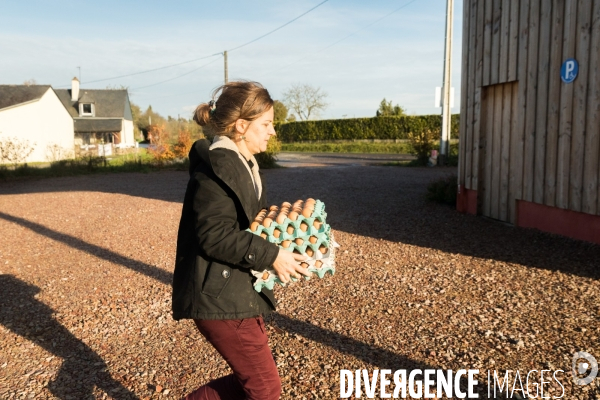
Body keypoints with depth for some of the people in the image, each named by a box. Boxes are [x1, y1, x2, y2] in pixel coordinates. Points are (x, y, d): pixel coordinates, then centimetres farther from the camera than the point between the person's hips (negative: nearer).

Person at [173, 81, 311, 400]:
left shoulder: (243, 164, 14)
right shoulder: (215, 167, -18)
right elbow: (214, 236, -24)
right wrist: (271, 256, -21)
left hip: (238, 290, 10)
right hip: (218, 295, -10)